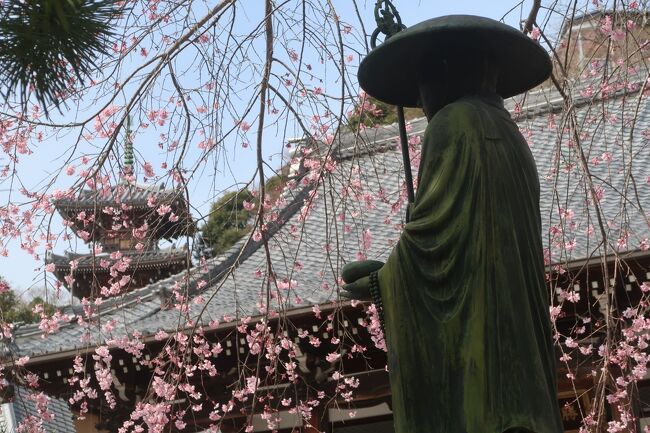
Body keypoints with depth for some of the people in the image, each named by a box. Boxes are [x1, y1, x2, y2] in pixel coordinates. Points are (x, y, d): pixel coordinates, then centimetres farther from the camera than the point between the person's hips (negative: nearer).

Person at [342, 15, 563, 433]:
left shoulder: (455, 124, -2)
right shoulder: (510, 137, 24)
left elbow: (436, 229, -13)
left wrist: (382, 280, 3)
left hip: (470, 329, -9)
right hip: (514, 336, 9)